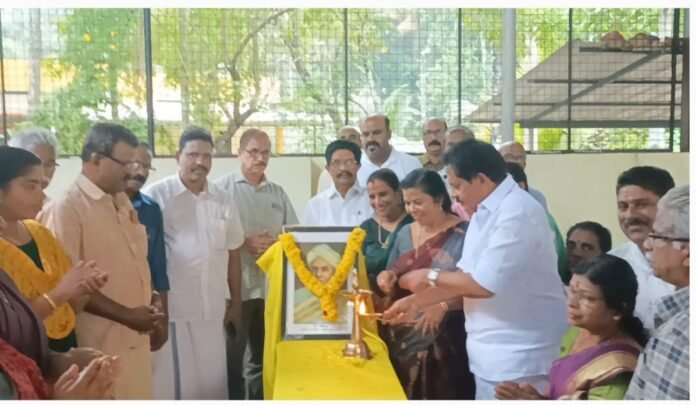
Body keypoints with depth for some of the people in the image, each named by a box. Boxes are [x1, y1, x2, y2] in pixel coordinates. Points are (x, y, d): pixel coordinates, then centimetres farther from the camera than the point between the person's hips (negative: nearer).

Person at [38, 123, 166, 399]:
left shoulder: (122, 201, 11)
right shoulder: (67, 209, -13)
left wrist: (151, 298, 4)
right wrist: (125, 315, -17)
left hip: (136, 335, 7)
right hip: (100, 342, -7)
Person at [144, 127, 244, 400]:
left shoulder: (224, 200, 7)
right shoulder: (155, 196, -7)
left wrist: (236, 305, 14)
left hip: (213, 310, 4)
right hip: (170, 310, -4)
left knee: (212, 382, 13)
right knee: (172, 383, 4)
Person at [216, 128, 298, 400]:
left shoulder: (277, 193, 13)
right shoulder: (223, 188, -2)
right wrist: (245, 244, -16)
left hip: (272, 287, 5)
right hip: (236, 287, -5)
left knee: (264, 357, 16)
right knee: (232, 358, 3)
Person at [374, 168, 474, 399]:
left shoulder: (463, 234, -9)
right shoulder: (405, 233, 9)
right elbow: (392, 276, 17)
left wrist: (443, 305, -28)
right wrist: (386, 277, -4)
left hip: (444, 337, -5)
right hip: (403, 335, 5)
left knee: (441, 395, 0)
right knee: (401, 395, 10)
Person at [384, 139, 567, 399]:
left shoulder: (517, 213, -21)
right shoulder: (484, 213, 10)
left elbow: (484, 284, -24)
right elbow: (466, 276, 13)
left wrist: (430, 276, -10)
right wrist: (416, 302, 6)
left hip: (517, 356, -9)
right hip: (491, 353, 9)